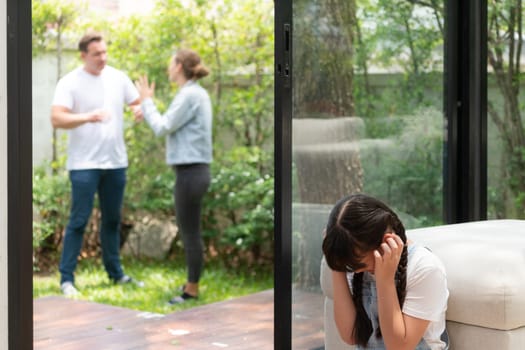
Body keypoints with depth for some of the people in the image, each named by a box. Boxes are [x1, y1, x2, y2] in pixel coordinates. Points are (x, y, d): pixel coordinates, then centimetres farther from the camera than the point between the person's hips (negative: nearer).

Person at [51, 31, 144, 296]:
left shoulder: (117, 78, 6)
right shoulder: (69, 83, -9)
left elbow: (138, 102, 14)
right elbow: (57, 119, -18)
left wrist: (141, 110, -11)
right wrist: (87, 117, -34)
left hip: (116, 162, 5)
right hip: (84, 164, -5)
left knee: (112, 220, 14)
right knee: (78, 220, -5)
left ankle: (115, 273, 25)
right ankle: (66, 278, 3)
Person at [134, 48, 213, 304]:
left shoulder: (189, 95, -14)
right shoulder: (198, 94, 15)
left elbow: (162, 128, -13)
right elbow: (175, 128, 19)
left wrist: (147, 101, -1)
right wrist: (148, 109, 15)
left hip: (190, 172, -10)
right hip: (194, 170, 10)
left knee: (190, 231, -2)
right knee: (188, 230, 16)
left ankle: (192, 290, 5)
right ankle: (191, 284, 24)